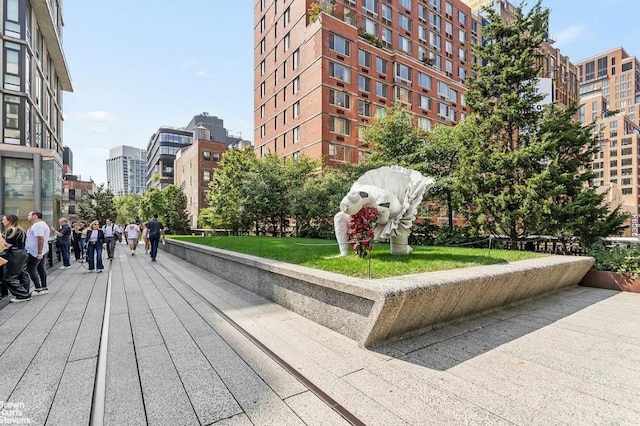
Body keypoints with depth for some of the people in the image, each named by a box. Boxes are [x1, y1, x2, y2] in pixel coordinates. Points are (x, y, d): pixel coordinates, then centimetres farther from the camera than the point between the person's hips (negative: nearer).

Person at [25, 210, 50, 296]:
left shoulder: (37, 225, -17)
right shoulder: (42, 224, 17)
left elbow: (41, 239, -26)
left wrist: (39, 253, -27)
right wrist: (40, 252, 20)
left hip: (35, 252, -10)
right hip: (41, 251, 10)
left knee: (31, 269, -4)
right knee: (41, 268, 11)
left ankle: (38, 289, -2)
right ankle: (44, 288, 14)